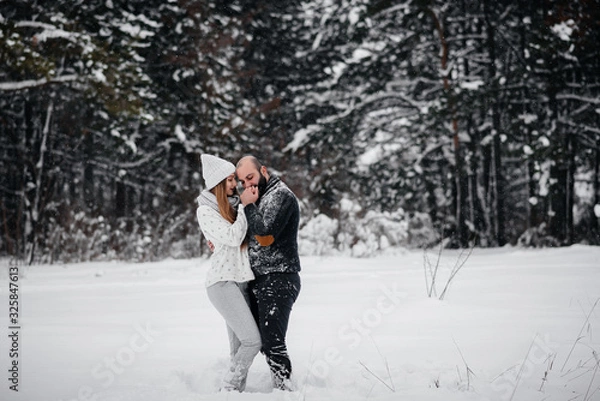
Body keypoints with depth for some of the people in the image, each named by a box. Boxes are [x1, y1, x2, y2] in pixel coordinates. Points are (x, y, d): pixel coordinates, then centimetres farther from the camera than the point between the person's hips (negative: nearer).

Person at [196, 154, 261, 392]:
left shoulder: (233, 205, 15)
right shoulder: (205, 211, -5)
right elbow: (233, 237, -14)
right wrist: (245, 206, -8)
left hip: (242, 281, 7)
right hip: (222, 281, -7)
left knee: (239, 347, 3)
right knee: (252, 341, -14)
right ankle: (229, 389, -4)